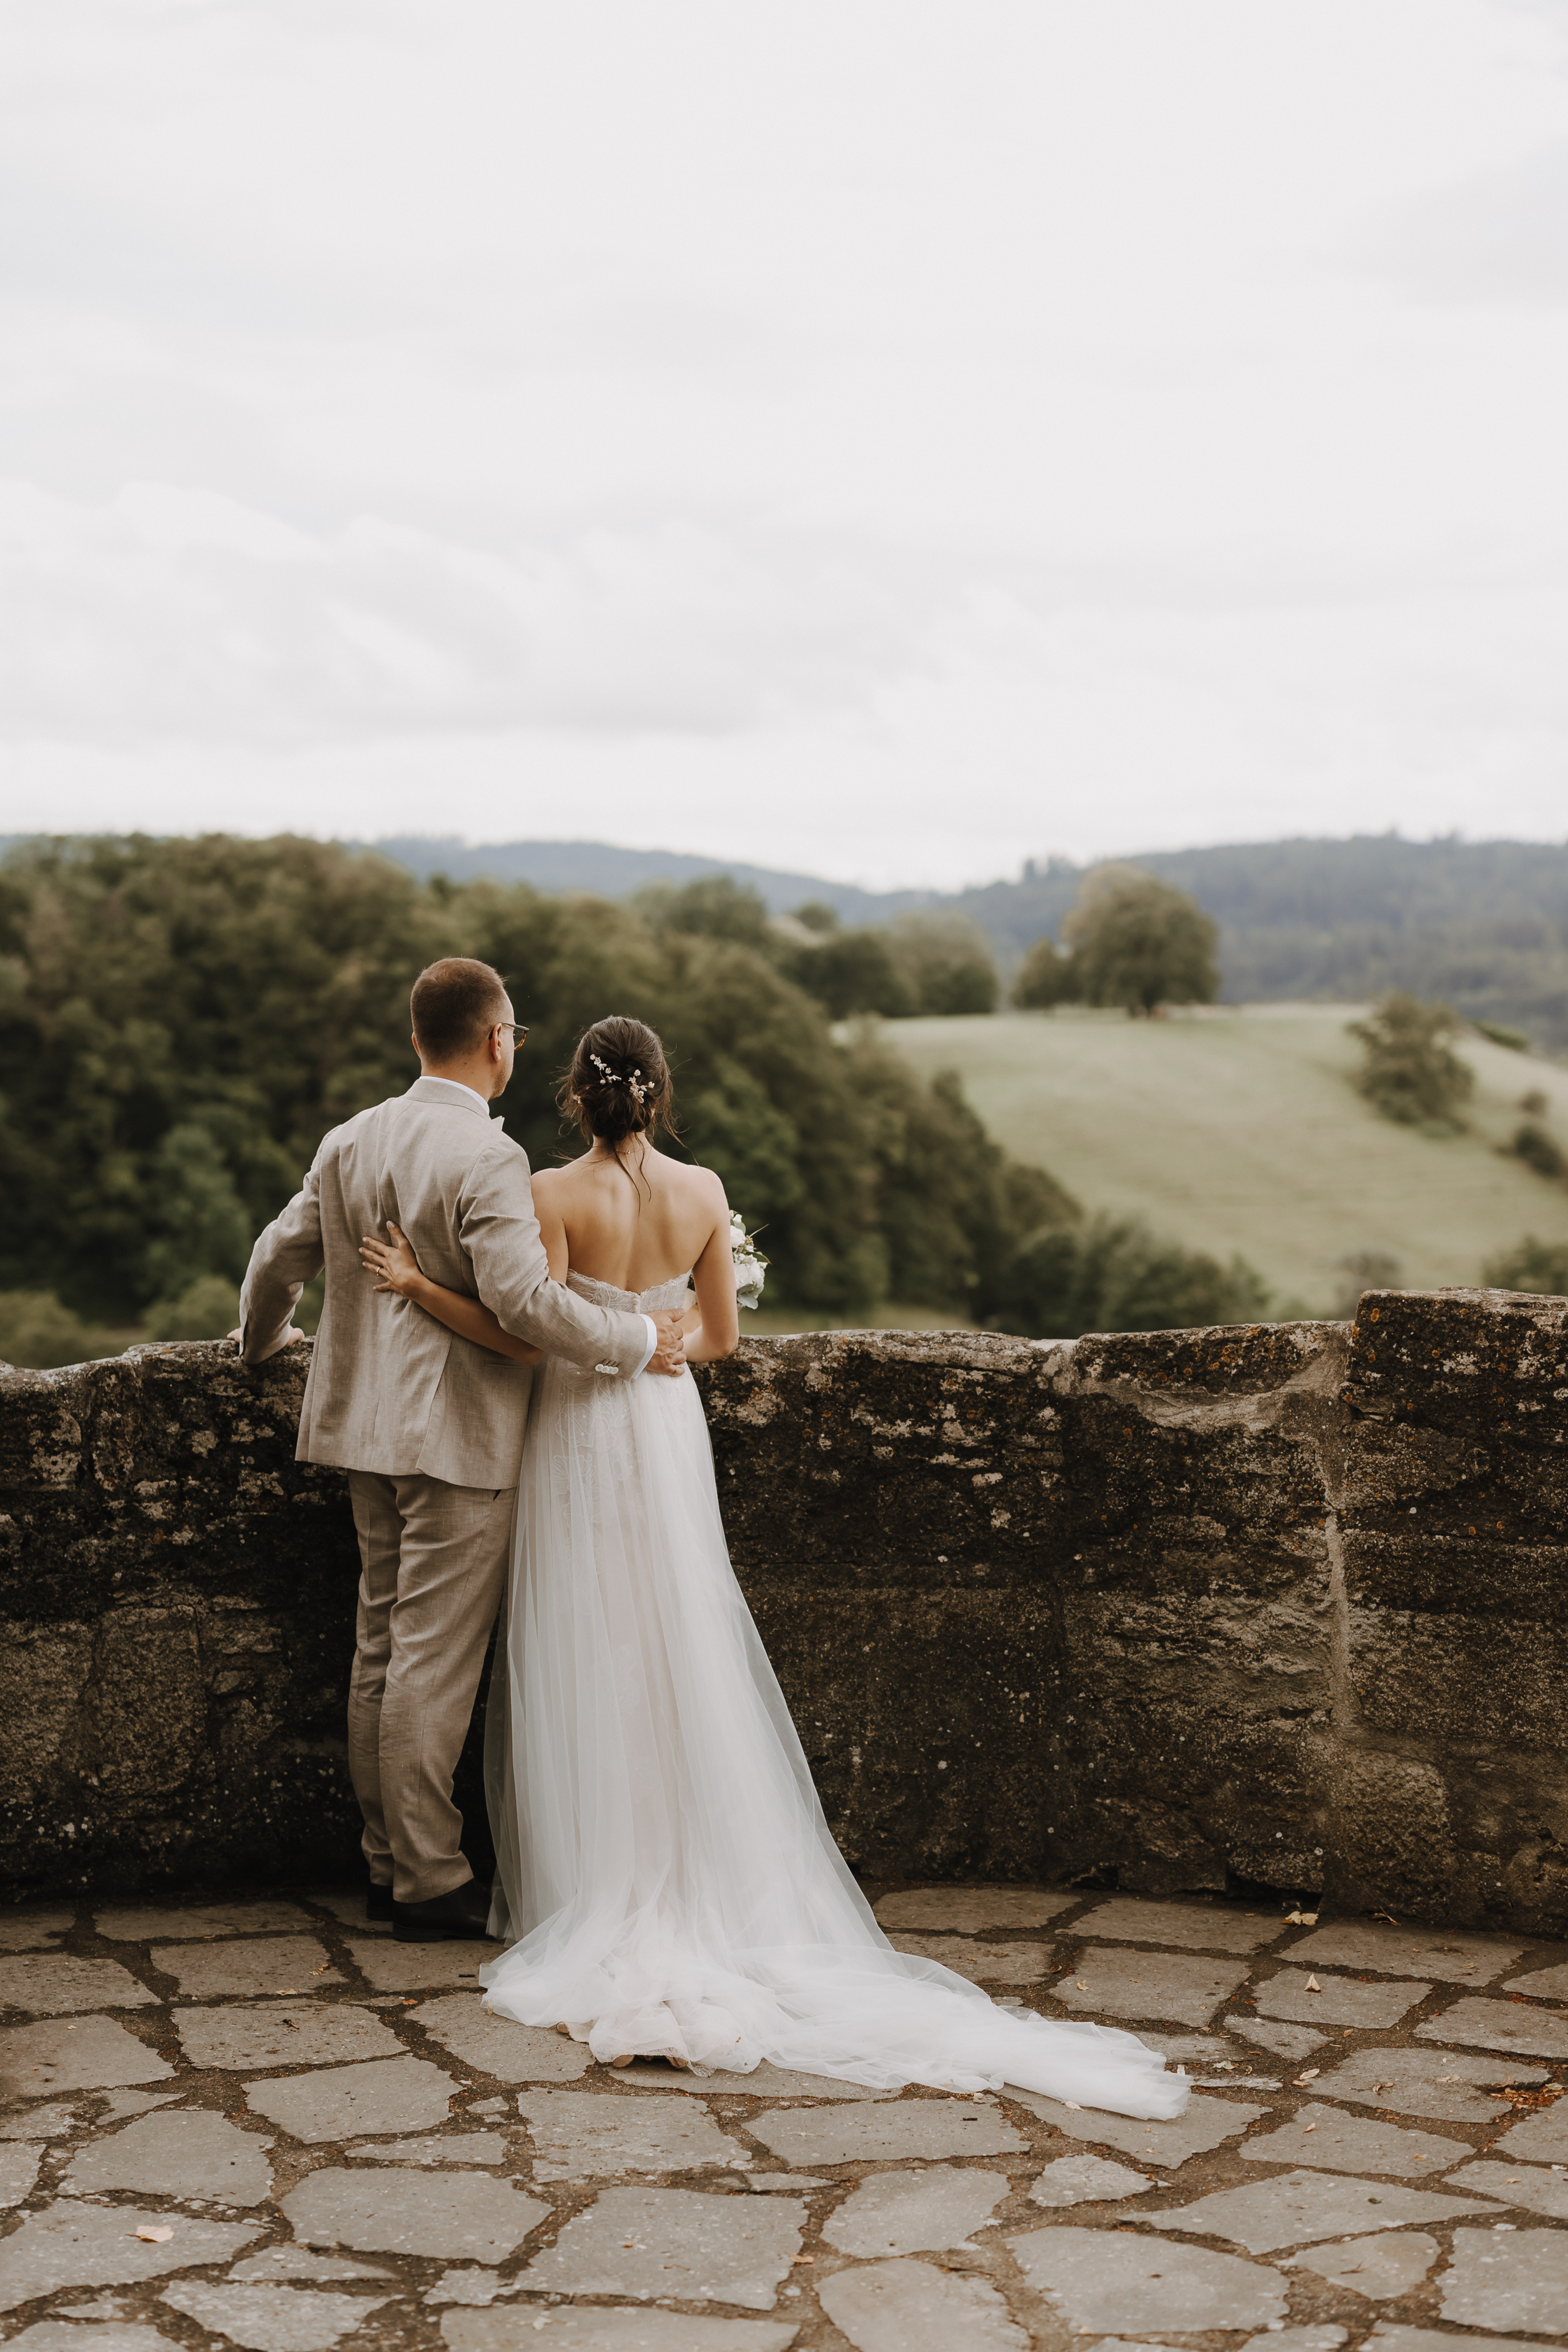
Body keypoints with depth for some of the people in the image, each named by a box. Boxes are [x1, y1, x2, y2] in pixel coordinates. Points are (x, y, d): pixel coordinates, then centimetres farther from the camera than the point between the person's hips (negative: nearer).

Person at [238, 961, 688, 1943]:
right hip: (458, 1440, -8)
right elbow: (524, 1299, -25)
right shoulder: (487, 1155, -17)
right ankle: (430, 1883, 7)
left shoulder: (349, 1142, 7)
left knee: (382, 1648, 14)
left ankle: (390, 1862, 23)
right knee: (436, 1663, -1)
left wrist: (264, 1337, 36)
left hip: (368, 1424, 8)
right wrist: (639, 1339, -13)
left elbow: (278, 1259, 16)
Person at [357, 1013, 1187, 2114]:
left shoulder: (555, 1195, -13)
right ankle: (709, 1889, 14)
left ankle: (603, 1895, 9)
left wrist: (423, 1288, -12)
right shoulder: (704, 1192, 0)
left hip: (579, 1443, -3)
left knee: (590, 1666, 4)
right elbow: (720, 1335, 6)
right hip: (668, 1435, 3)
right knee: (684, 1664, 10)